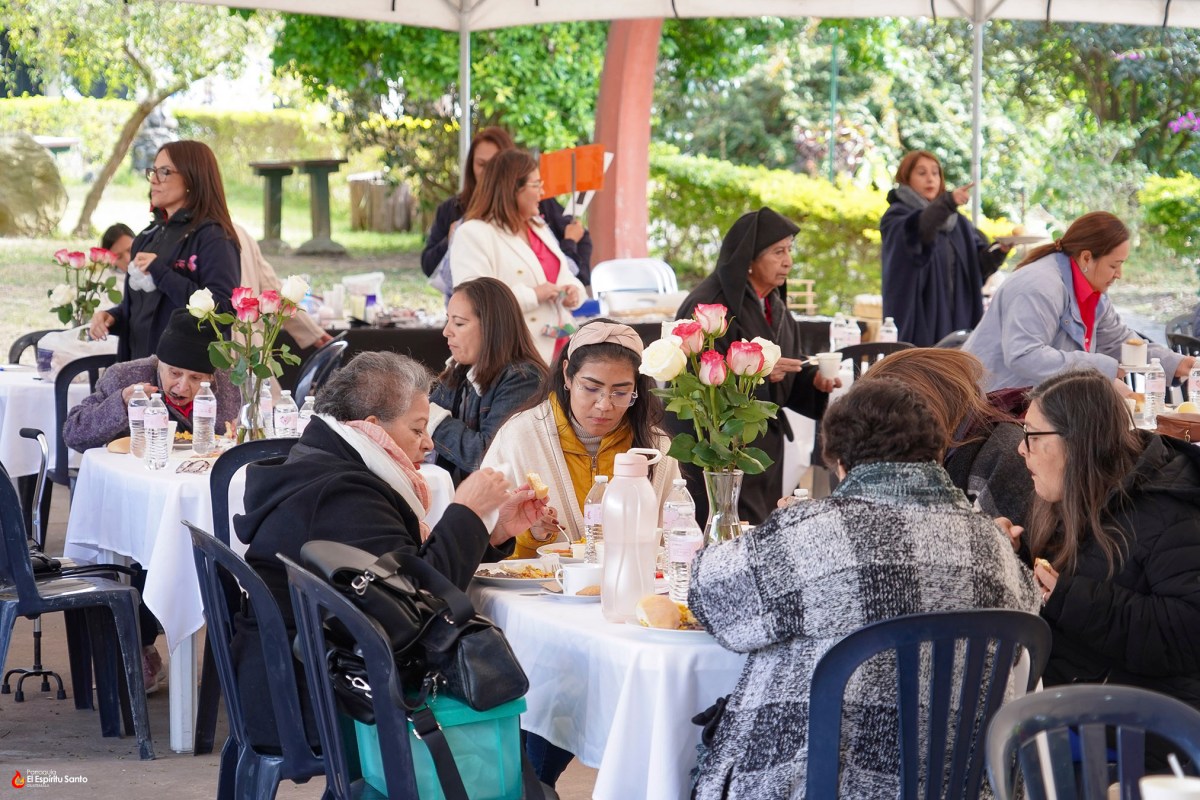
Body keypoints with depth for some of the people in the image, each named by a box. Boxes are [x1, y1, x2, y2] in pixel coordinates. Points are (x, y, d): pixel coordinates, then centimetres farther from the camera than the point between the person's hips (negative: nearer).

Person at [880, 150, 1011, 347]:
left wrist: (999, 250, -15)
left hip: (957, 321, 5)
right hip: (916, 322, -5)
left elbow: (980, 263, 6)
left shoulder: (958, 222, 17)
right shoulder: (896, 216, 0)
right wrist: (948, 202, -39)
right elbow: (917, 229, -24)